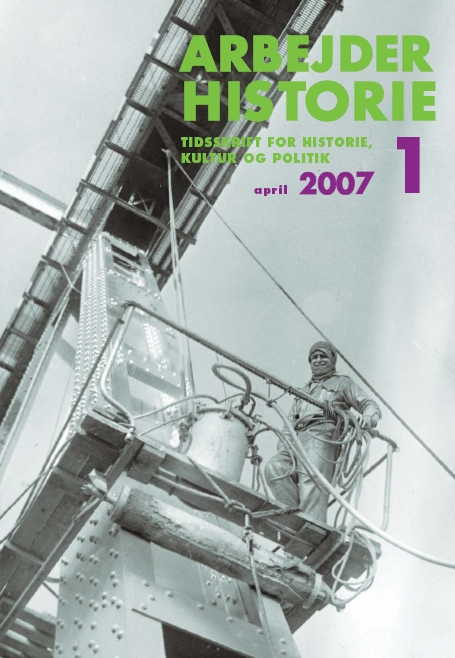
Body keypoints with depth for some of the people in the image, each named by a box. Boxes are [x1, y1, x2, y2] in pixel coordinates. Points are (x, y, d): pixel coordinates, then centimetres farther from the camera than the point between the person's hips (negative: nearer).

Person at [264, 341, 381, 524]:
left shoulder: (342, 382, 24)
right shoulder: (303, 390, 38)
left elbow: (369, 405, 13)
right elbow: (290, 421, 28)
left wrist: (368, 417, -13)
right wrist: (283, 447, 8)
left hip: (322, 436, -5)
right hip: (298, 439, 5)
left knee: (311, 484, -27)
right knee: (274, 468, -26)